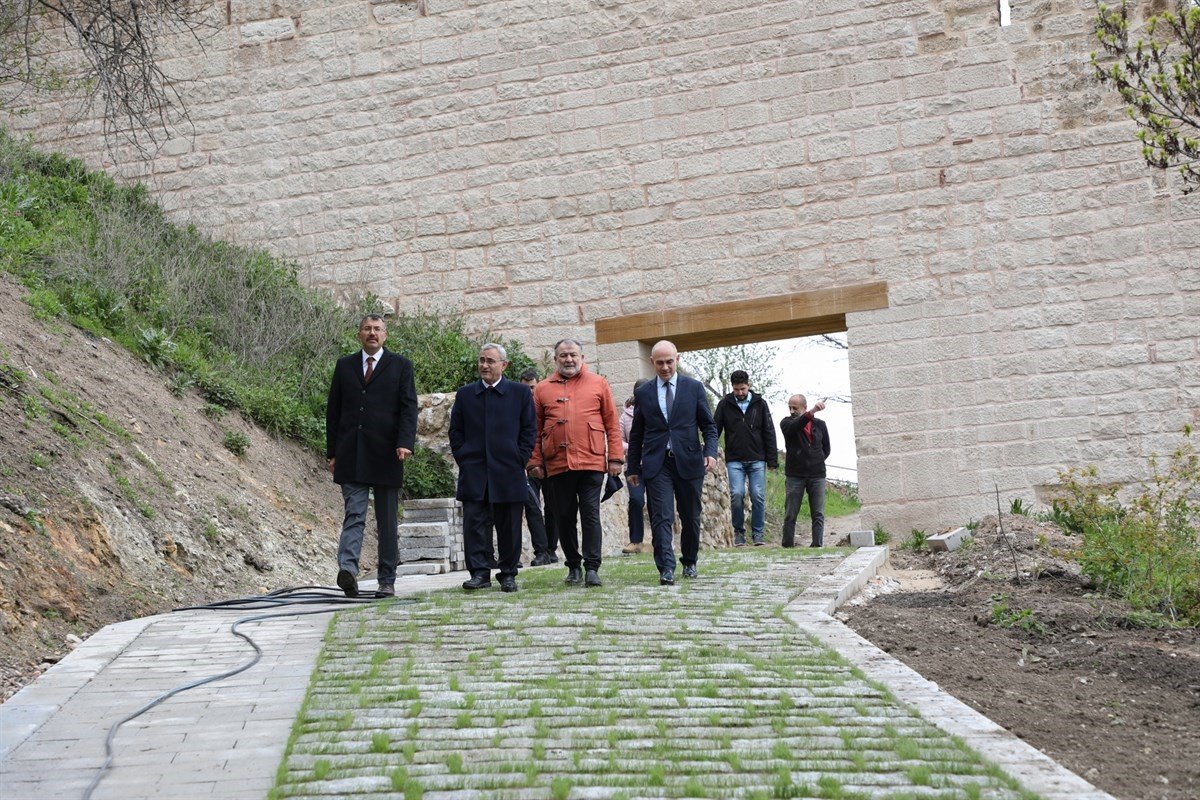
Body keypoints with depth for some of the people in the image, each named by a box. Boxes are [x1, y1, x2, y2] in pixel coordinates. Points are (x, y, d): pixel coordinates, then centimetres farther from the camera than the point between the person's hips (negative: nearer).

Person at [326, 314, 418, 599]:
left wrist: (405, 442, -18)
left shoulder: (400, 366, 6)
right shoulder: (345, 365, 12)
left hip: (386, 455, -1)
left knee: (388, 522, 5)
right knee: (353, 515, -9)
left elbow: (408, 407, -3)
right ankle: (348, 569, -22)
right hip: (351, 456, 1)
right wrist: (332, 452, 7)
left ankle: (387, 581, 11)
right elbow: (333, 411, 13)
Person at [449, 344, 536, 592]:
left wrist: (519, 460, -3)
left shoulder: (521, 393, 5)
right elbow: (456, 431, 12)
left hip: (508, 472, -1)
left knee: (509, 527, 4)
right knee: (474, 524, -6)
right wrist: (463, 458, 2)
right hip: (474, 473, 1)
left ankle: (508, 574, 13)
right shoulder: (465, 394, 11)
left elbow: (529, 430, 4)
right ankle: (479, 572, -3)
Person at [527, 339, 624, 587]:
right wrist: (535, 462, 3)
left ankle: (592, 568, -2)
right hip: (557, 464, 2)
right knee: (564, 518, 7)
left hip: (591, 462, -2)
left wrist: (616, 457, 0)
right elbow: (535, 430, 10)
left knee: (591, 515, -5)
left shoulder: (598, 384, 8)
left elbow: (612, 424, 6)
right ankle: (573, 566, 18)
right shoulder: (543, 389, 11)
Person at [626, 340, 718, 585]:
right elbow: (636, 434, 13)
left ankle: (689, 562, 26)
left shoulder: (694, 387, 6)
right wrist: (633, 467, 11)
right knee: (661, 517, -11)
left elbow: (709, 425, 7)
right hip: (656, 464, 0)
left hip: (688, 462, 0)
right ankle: (666, 568, -16)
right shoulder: (643, 393, 9)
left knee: (691, 517, 9)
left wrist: (710, 452, -9)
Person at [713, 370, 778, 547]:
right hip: (734, 460, -1)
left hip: (757, 459, 1)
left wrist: (772, 459, 2)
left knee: (758, 496, -5)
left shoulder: (759, 403, 6)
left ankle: (757, 533, 7)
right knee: (737, 494, -12)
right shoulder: (725, 404, 4)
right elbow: (715, 430, 5)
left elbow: (769, 432, 7)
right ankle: (739, 532, 3)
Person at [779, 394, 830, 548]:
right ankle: (787, 546, 1)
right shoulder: (786, 423, 2)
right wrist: (812, 412, -36)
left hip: (817, 475, 2)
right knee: (790, 515, -2)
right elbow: (793, 427, -23)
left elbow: (826, 449, 20)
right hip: (795, 476, -2)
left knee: (818, 515, -2)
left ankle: (817, 546, -2)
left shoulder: (820, 424, 10)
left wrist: (817, 463, 7)